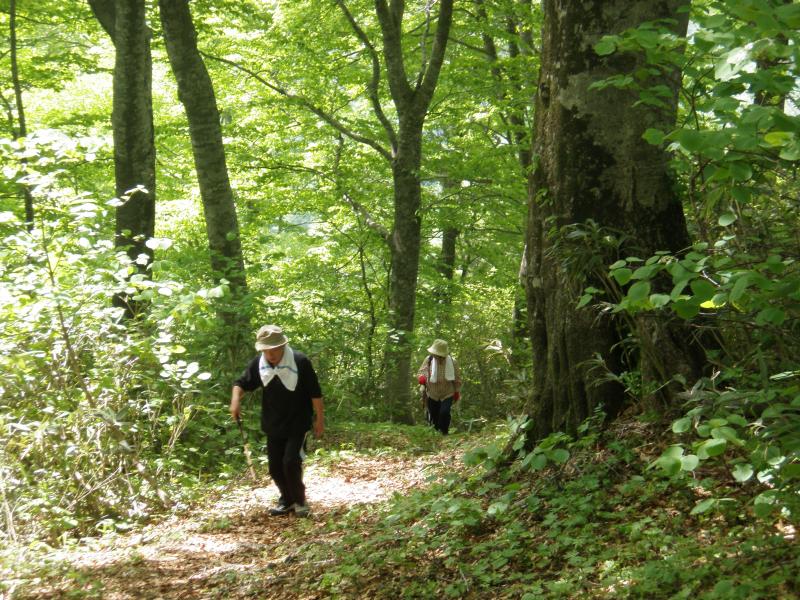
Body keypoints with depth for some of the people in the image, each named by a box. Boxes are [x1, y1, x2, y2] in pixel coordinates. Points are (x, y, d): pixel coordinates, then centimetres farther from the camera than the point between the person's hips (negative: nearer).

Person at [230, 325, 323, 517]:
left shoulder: (300, 361, -19)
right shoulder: (258, 364, -6)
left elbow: (315, 392, -12)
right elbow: (241, 383, 5)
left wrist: (319, 418, -9)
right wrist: (236, 400, -16)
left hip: (297, 425, -5)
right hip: (273, 426, 5)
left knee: (291, 462, -15)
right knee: (275, 466, 9)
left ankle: (299, 501, 5)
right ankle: (287, 501, 28)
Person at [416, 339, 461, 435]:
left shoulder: (452, 361, -15)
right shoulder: (429, 359, -15)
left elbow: (457, 378, -2)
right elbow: (420, 372, -6)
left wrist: (457, 392, 4)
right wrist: (421, 377, -30)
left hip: (447, 394, -2)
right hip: (432, 395, 2)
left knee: (444, 412, -21)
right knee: (433, 416, 13)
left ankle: (444, 433, -2)